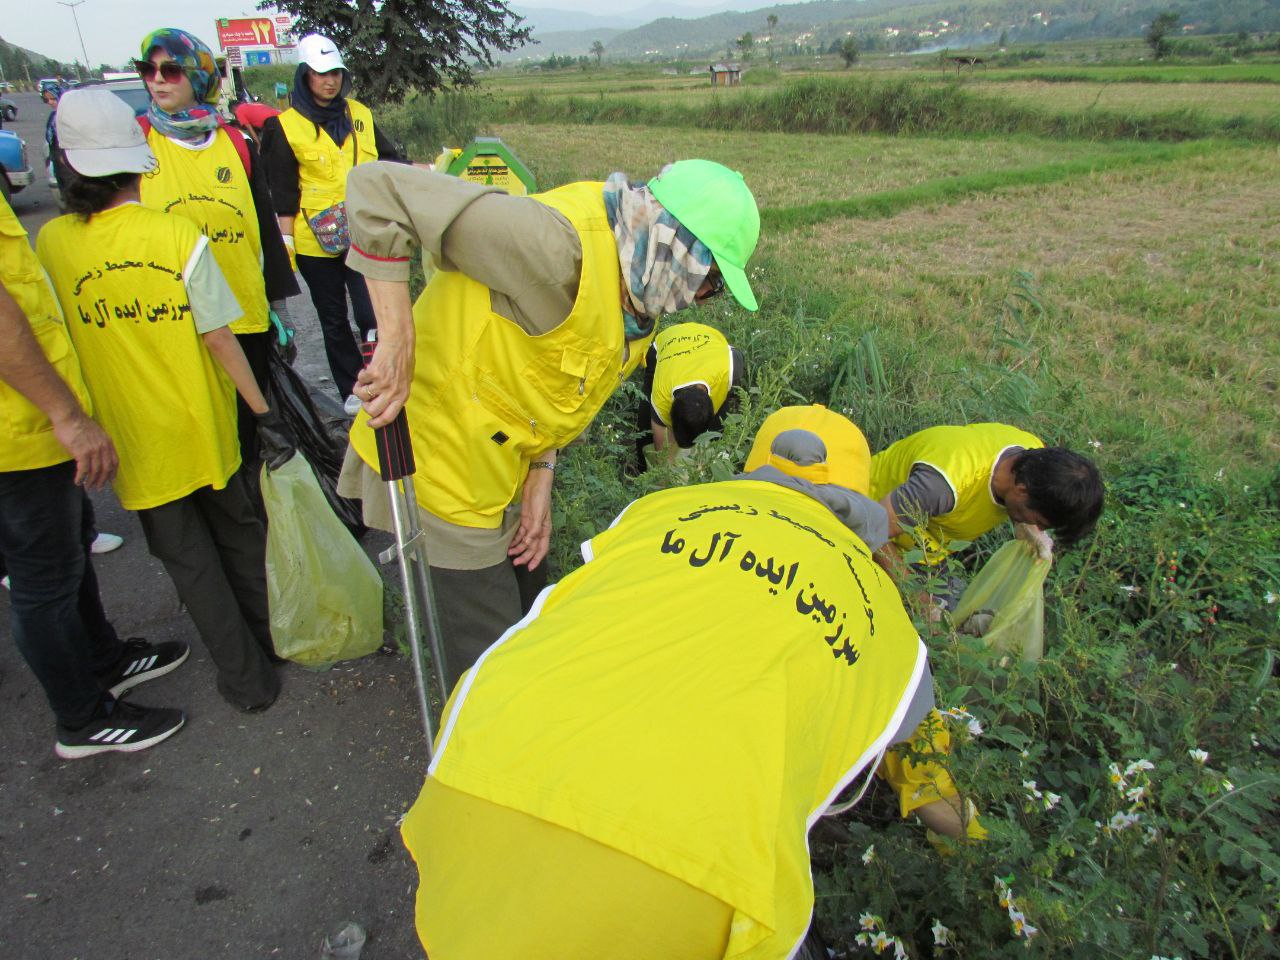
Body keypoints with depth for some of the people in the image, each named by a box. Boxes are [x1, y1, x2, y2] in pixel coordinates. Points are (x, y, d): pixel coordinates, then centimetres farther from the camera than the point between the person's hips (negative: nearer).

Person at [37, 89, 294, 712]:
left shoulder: (52, 242, -8)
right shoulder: (178, 235, -13)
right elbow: (218, 338, -14)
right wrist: (263, 412, -7)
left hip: (134, 438, 0)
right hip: (205, 425, 0)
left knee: (186, 556, 12)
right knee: (237, 532, 21)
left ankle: (245, 675, 19)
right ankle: (270, 636, 36)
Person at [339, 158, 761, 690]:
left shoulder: (629, 289, 1)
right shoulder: (558, 245, -30)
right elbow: (379, 187, -32)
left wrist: (540, 477, -2)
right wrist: (398, 342, -34)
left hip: (502, 462, 9)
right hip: (443, 461, -9)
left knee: (529, 613, 25)